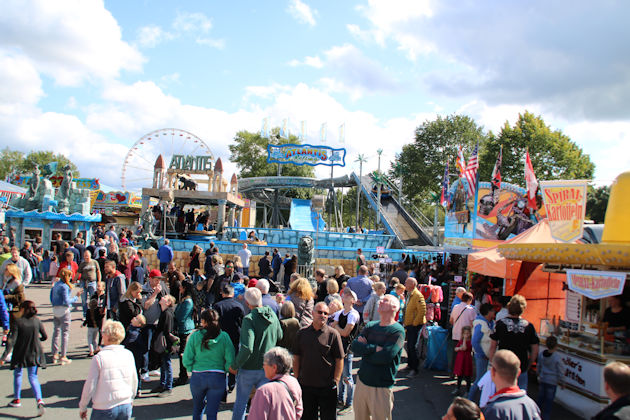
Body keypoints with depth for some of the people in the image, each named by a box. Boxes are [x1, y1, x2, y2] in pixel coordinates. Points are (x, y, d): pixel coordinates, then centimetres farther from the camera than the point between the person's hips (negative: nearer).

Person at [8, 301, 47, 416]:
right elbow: (44, 337, 3)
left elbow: (13, 340, -19)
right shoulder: (36, 320, -3)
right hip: (34, 353, 2)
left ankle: (17, 399, 33)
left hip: (20, 354, -2)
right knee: (33, 377, 6)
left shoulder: (18, 321, -12)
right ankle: (39, 400, -13)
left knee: (17, 374, 21)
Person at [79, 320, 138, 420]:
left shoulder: (99, 357, -13)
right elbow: (134, 381, 9)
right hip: (126, 408, 4)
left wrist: (82, 407, 6)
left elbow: (90, 386, -9)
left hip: (104, 410, -4)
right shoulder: (128, 354, -1)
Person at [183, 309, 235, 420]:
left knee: (197, 408, 23)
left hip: (197, 377, 0)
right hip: (218, 378, 0)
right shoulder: (224, 336, -5)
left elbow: (186, 360, -6)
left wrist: (193, 369, 12)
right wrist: (224, 370, 7)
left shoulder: (195, 336, -5)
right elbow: (230, 360, -9)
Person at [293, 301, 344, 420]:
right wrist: (296, 378, 4)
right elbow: (296, 357, 8)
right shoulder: (302, 333, 2)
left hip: (327, 387, -2)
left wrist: (336, 381, -8)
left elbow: (339, 360, -4)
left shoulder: (333, 334, -5)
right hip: (305, 385, 2)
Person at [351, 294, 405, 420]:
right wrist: (375, 348, -18)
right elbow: (354, 346, -6)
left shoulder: (397, 331, -11)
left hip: (381, 387, -5)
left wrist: (364, 350, -10)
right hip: (362, 381, 5)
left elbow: (384, 357, -23)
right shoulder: (370, 326, 7)